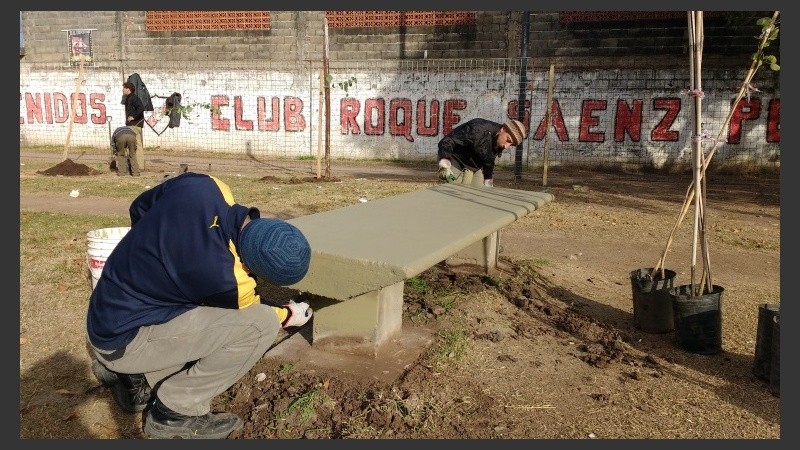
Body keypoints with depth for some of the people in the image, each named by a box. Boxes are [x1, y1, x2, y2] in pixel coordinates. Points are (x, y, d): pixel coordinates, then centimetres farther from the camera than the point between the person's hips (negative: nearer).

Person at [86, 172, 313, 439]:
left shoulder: (203, 185, -14)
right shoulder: (224, 277, -31)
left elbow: (139, 209, 7)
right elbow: (250, 316, -6)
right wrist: (288, 316, 14)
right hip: (122, 340, -8)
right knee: (262, 323, -20)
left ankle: (139, 379, 17)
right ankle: (175, 412, -6)